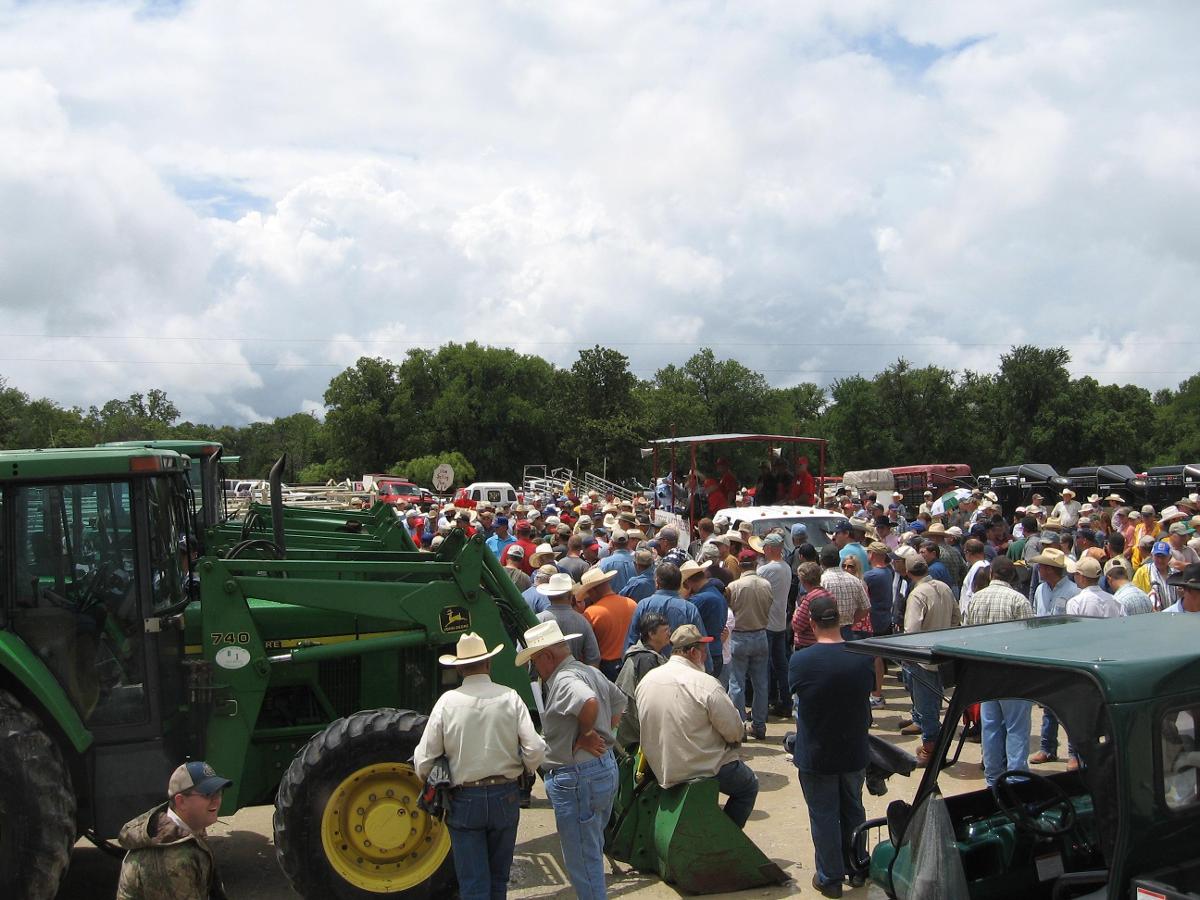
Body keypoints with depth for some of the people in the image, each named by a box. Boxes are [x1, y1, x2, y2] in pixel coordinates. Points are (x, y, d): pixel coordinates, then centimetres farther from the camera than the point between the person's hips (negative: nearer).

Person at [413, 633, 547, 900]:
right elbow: (534, 751, -11)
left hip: (464, 800, -1)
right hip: (505, 797, 2)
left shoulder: (447, 702, -8)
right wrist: (526, 772, 11)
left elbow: (423, 760, -6)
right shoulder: (509, 698, -7)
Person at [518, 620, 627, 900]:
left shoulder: (564, 681, -20)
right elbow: (619, 701, 24)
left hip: (577, 779, -10)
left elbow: (589, 702, -41)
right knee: (593, 851, 24)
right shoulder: (590, 672, 11)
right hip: (605, 767, 10)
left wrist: (585, 735, -25)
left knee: (581, 860, 2)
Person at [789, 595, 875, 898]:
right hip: (854, 752, 3)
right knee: (853, 811, 22)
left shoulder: (799, 660, -23)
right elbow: (869, 690, 2)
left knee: (824, 817, 12)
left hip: (815, 756, -3)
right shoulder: (864, 657, -14)